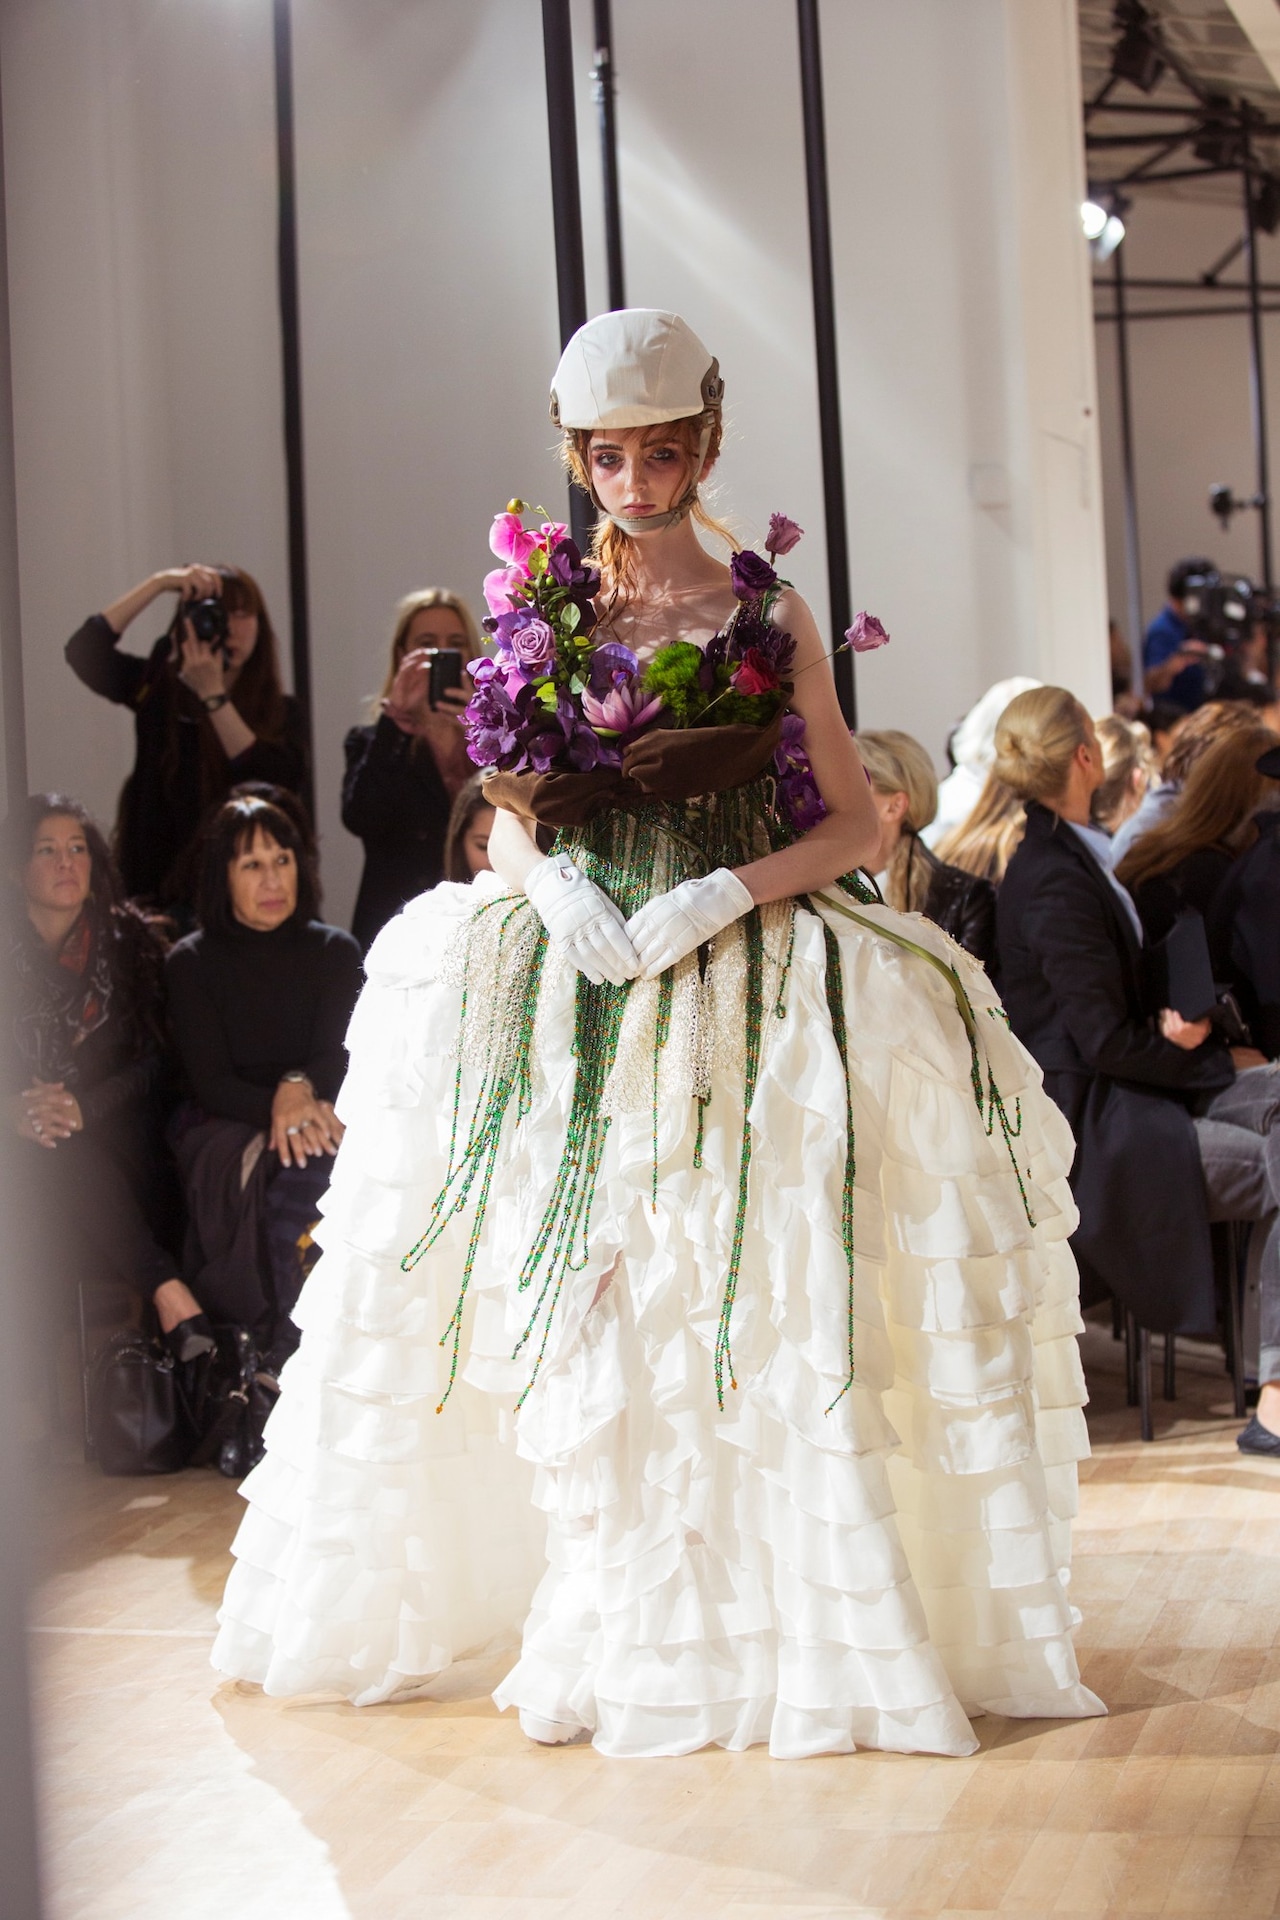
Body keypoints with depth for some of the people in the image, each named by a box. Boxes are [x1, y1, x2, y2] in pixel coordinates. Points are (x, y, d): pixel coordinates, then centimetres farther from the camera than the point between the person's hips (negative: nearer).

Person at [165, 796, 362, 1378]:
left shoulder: (335, 952, 9)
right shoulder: (192, 962, 6)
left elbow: (338, 1055, -2)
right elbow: (209, 1080, -4)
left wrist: (300, 1088, -27)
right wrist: (277, 1109, -25)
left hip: (318, 1117, 1)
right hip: (222, 1127, -1)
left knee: (306, 1173, -35)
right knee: (247, 1167, -36)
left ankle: (284, 1356, -31)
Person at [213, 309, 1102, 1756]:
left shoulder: (769, 616, 5)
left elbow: (855, 820, 3)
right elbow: (509, 813, 12)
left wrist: (720, 900, -12)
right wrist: (554, 887, -10)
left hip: (747, 969, -2)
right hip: (575, 967, 2)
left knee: (761, 1291, -14)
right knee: (582, 1295, -7)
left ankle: (792, 1618, -4)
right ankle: (612, 1624, 4)